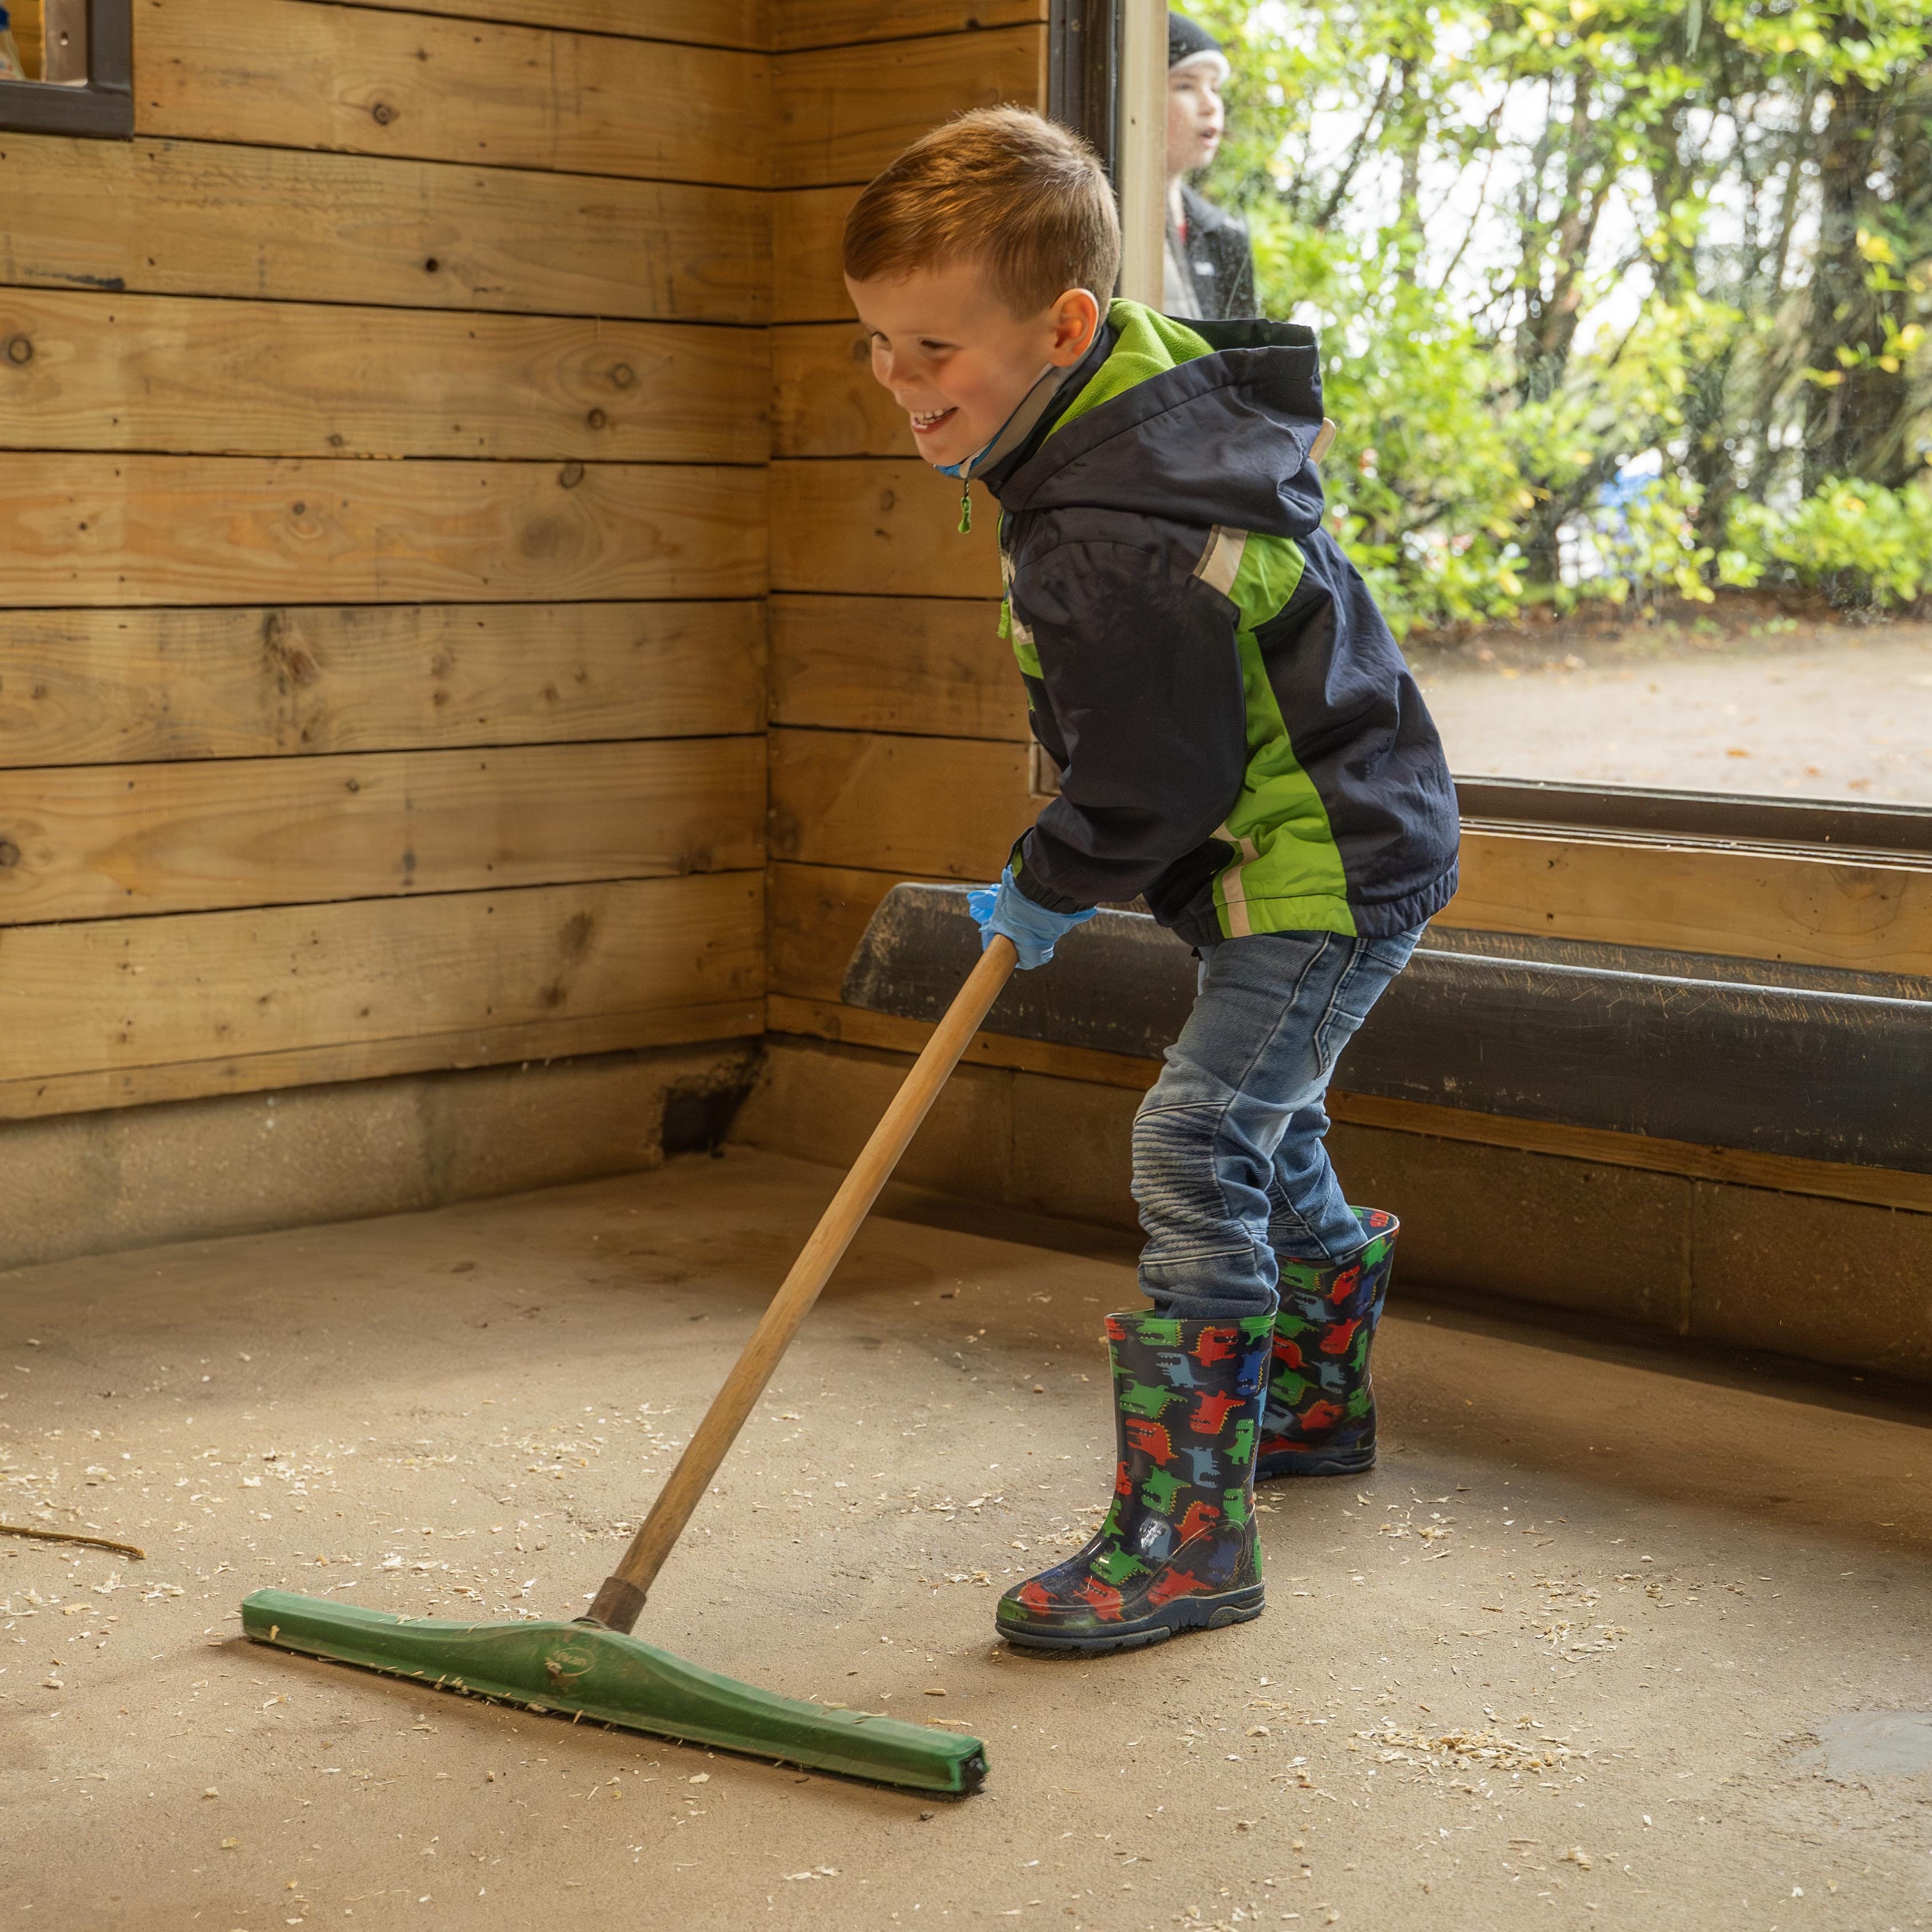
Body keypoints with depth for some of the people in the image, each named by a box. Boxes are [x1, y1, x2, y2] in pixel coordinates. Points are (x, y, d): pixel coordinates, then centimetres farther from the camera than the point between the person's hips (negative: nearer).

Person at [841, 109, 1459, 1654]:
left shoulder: (1111, 549, -32)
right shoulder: (1153, 368, 0)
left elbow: (1153, 791, -25)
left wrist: (1045, 892, -6)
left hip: (1329, 873, -11)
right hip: (1320, 846, 11)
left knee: (1198, 1146, -17)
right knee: (1267, 1135, 25)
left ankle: (1188, 1531, -14)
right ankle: (1316, 1403, 47)